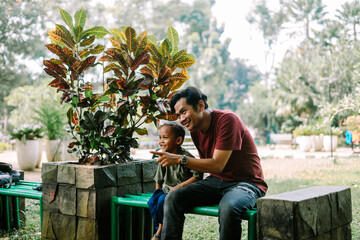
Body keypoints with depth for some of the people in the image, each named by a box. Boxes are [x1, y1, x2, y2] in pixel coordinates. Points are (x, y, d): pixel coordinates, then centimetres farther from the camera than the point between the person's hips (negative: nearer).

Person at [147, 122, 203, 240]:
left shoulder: (186, 157, -16)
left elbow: (198, 176, -18)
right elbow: (159, 179, 17)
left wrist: (179, 186, -19)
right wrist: (158, 192, 10)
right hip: (166, 190, 7)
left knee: (163, 200, -27)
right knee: (152, 201, -17)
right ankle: (160, 229, -4)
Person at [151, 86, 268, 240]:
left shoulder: (227, 120, -18)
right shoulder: (195, 129, 6)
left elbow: (217, 165, -23)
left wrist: (180, 159, -26)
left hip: (246, 182, -7)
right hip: (216, 181, 7)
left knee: (228, 207, -39)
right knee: (173, 198, -13)